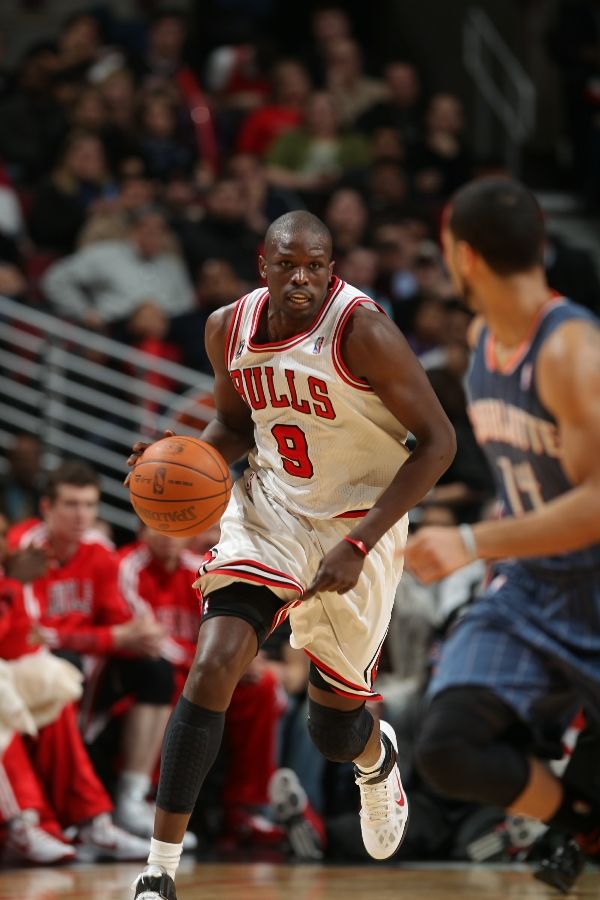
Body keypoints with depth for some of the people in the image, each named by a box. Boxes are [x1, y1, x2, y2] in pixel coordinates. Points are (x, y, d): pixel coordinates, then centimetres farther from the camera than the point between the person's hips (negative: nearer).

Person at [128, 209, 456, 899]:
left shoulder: (361, 331, -22)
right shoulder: (229, 328, -5)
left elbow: (437, 441, -18)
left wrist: (359, 544, -23)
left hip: (357, 526, -3)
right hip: (267, 512, 3)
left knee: (334, 734, 8)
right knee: (212, 666, -20)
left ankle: (378, 757, 50)